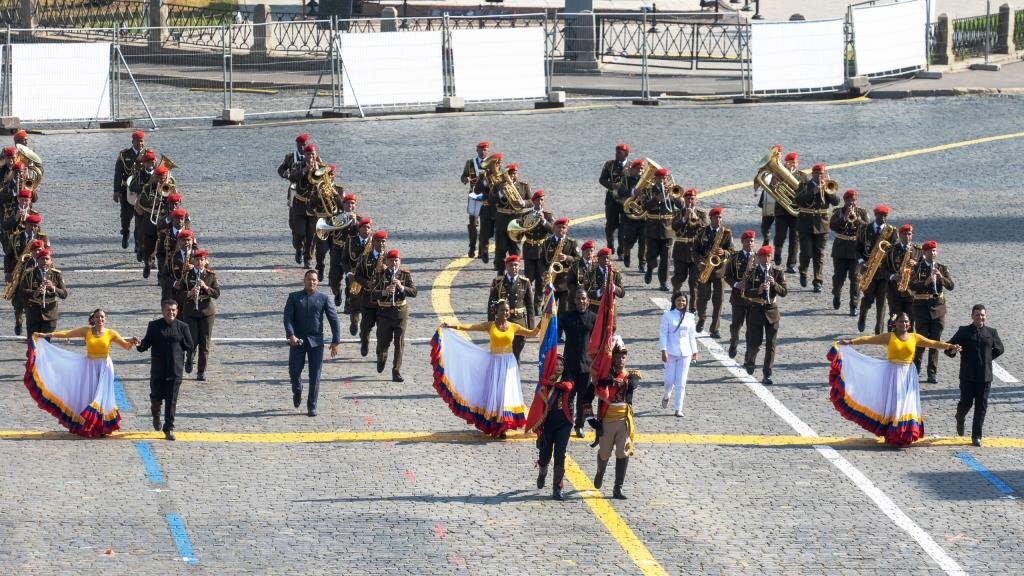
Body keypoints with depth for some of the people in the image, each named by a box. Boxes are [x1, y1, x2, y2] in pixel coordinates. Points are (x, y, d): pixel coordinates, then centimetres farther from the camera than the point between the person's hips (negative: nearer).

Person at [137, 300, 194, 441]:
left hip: (174, 371, -1)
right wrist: (139, 346, -20)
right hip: (158, 370, 1)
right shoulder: (154, 326, 2)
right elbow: (147, 343, -1)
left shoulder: (182, 327, 0)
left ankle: (169, 428, 6)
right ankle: (156, 414, 39)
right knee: (157, 396, 5)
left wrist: (177, 345, -2)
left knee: (171, 401, -1)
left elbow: (189, 346, 5)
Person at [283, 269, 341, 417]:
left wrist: (335, 341, -5)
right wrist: (291, 335, -19)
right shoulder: (294, 297, 5)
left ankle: (312, 407, 5)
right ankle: (297, 391, 34)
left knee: (315, 375, -2)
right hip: (298, 341, 0)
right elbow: (288, 317, -3)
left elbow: (333, 319, 2)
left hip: (316, 341, 0)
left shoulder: (323, 298, 4)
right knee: (294, 370, 1)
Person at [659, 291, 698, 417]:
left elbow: (692, 335, 13)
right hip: (671, 352, -2)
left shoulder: (689, 317, 6)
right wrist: (663, 351, -12)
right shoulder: (668, 315, -3)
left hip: (685, 353, 2)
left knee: (681, 382, -1)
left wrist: (694, 352, 15)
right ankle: (666, 396, 32)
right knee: (670, 380, -1)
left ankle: (678, 409, 3)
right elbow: (663, 334, -5)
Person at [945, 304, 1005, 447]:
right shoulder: (964, 331, 1)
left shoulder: (991, 332, 6)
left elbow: (999, 349, 22)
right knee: (966, 403, -4)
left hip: (985, 376, 2)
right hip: (967, 375, -2)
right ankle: (960, 419, 31)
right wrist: (952, 349, -22)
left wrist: (987, 359, 12)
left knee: (981, 407, 1)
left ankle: (976, 436, 8)